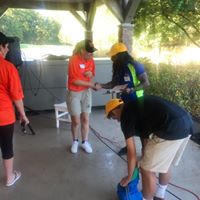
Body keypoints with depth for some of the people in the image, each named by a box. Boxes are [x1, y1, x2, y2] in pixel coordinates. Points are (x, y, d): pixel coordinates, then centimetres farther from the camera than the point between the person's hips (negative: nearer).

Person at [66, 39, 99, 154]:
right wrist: (91, 85, -21)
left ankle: (85, 142, 23)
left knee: (85, 119, 8)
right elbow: (75, 81, -20)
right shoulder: (74, 60, -19)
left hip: (86, 92, 5)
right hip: (74, 93, -4)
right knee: (76, 120, 3)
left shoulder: (91, 60, -1)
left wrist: (91, 74, -12)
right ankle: (75, 141, 26)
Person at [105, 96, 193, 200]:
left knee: (147, 171, 8)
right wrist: (144, 161, 41)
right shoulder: (136, 106, 26)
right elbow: (146, 137, 33)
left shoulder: (125, 115, 1)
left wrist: (129, 177, 19)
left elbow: (131, 152, 4)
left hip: (172, 129, -10)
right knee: (164, 164, 29)